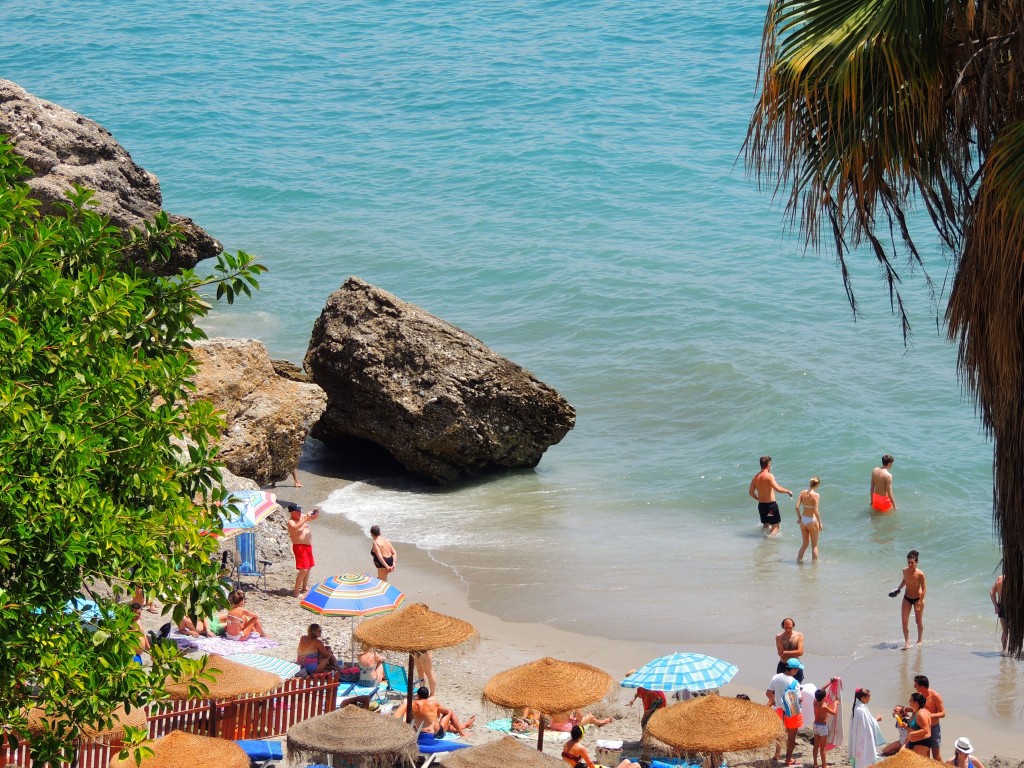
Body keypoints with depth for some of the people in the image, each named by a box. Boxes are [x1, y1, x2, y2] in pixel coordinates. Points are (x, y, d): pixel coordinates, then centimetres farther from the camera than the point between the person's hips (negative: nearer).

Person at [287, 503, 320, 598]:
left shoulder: (303, 516, 6)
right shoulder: (291, 522, -17)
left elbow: (314, 517, 13)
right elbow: (295, 527, -39)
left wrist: (316, 512, -10)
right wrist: (305, 519, -42)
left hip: (308, 546, 9)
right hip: (299, 547, -9)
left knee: (309, 568, 21)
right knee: (303, 570, -16)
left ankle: (304, 587, 35)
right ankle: (296, 592, -13)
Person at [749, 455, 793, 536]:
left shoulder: (756, 477, 5)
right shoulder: (769, 476, -15)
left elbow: (751, 492, 9)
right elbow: (778, 489, -23)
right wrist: (788, 491, -7)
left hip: (761, 505, 7)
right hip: (771, 504, -7)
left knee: (765, 525, 24)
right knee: (775, 526, -1)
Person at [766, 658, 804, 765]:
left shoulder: (776, 677, -9)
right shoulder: (794, 683, -25)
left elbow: (768, 693, -1)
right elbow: (798, 699, -24)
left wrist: (773, 701, 17)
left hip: (779, 710, 5)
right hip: (793, 712, -5)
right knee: (791, 736, 12)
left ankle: (777, 754, 36)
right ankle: (788, 759, 21)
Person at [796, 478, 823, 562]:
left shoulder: (802, 493, -3)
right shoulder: (815, 495, -17)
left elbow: (797, 507, -5)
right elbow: (816, 511, -19)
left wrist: (799, 517, 11)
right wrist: (820, 523, -10)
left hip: (803, 520, 5)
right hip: (812, 520, -5)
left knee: (805, 543, 22)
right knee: (814, 545, 11)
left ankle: (799, 560, 20)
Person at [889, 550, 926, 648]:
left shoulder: (920, 574, -23)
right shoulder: (905, 571, -8)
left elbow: (924, 589, -18)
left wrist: (920, 602, -22)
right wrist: (898, 589, 3)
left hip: (917, 598, -4)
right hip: (907, 598, 4)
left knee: (919, 621, 10)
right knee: (904, 621, -4)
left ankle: (919, 640, 28)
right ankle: (907, 641, 6)